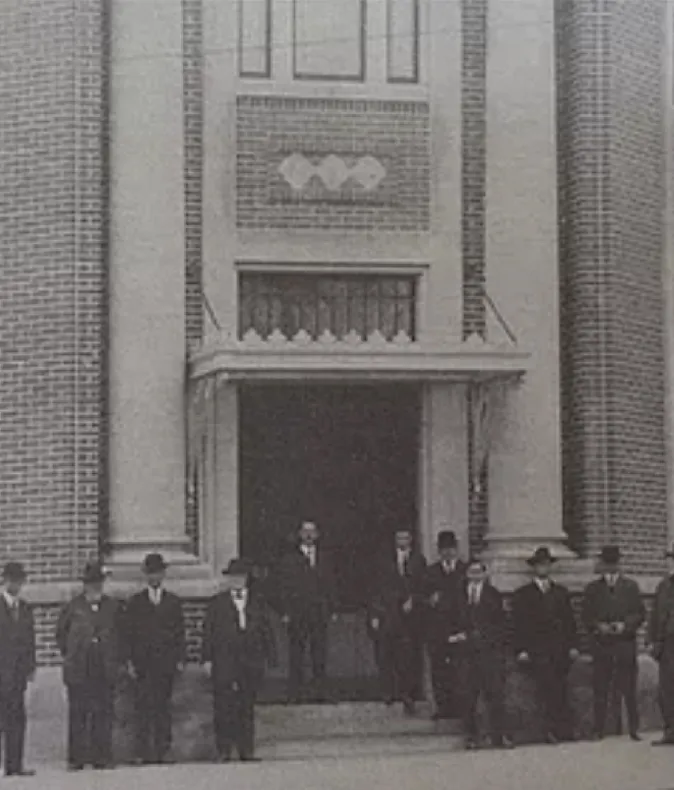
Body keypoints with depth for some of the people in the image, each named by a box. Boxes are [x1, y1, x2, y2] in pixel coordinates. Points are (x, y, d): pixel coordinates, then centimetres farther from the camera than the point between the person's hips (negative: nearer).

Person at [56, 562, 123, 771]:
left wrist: (116, 662, 8)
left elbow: (120, 636, 15)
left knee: (103, 714, 1)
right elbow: (61, 633, 12)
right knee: (77, 714, 0)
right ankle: (76, 759, 4)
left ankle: (101, 757, 7)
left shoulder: (113, 608, 7)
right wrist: (69, 655, 7)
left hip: (105, 672, 1)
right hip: (78, 673, -1)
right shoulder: (73, 607, 1)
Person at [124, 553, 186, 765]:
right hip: (143, 663, -1)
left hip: (166, 662, 1)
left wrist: (180, 660, 1)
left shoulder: (173, 602, 12)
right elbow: (130, 633, 6)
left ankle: (163, 750, 4)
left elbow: (180, 633, 10)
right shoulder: (135, 602, 10)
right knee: (143, 707, -6)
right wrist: (131, 661, -2)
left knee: (163, 707, 1)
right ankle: (143, 752, -5)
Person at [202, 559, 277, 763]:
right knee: (223, 707, -7)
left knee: (247, 708, 5)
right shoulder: (217, 603, 8)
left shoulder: (256, 604, 13)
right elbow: (208, 631, 5)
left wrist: (270, 656, 5)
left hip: (251, 663, 2)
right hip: (224, 663, -2)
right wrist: (207, 658, -4)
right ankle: (223, 751, -4)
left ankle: (246, 751, 9)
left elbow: (266, 631, 13)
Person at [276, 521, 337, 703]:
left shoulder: (323, 557, 13)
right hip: (297, 612, -2)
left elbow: (329, 584, 14)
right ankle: (294, 693, 3)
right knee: (296, 654, -1)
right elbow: (283, 587, 2)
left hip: (319, 613, 2)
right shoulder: (289, 558, 4)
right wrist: (285, 611, -6)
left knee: (320, 652, 2)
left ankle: (322, 691, 6)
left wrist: (332, 609, 7)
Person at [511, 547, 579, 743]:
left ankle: (562, 731, -7)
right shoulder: (522, 594, 13)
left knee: (559, 691, -7)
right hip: (537, 651, -3)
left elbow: (570, 621, 19)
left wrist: (573, 646, 7)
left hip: (561, 651, 3)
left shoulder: (561, 592, 23)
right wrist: (521, 650, -5)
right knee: (549, 689, -18)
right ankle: (562, 729, -19)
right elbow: (518, 624, 6)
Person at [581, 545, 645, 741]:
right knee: (600, 690, -1)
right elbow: (586, 617, 8)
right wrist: (598, 626, -12)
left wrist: (625, 624, -11)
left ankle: (634, 728, 4)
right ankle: (598, 730, 3)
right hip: (601, 644, 1)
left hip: (626, 644, 0)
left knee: (629, 689, -2)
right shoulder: (592, 589, 11)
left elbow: (640, 614, 6)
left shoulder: (631, 587, 10)